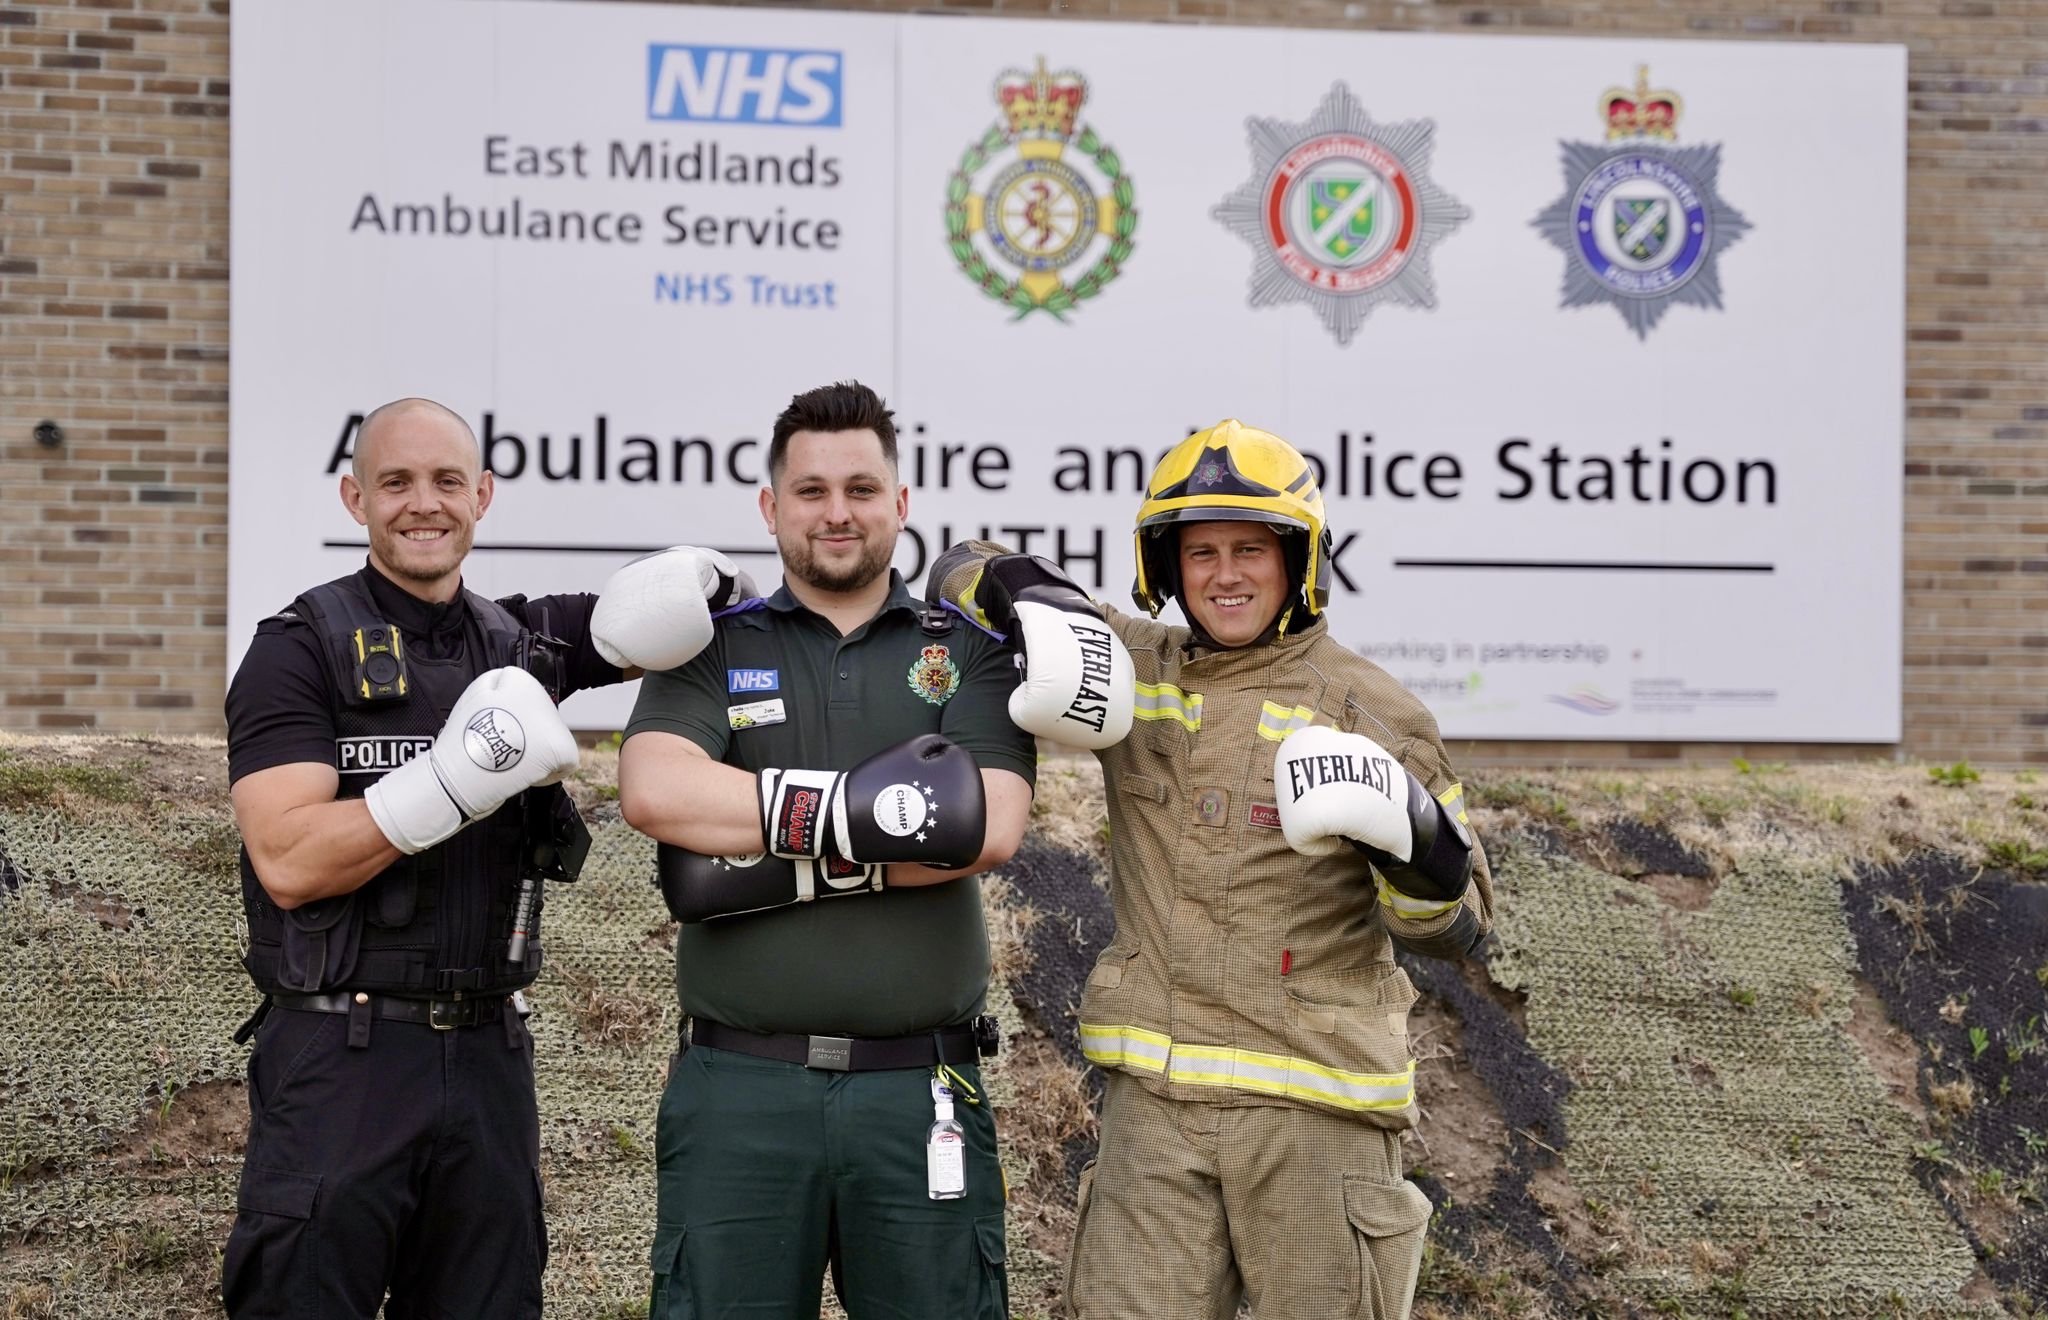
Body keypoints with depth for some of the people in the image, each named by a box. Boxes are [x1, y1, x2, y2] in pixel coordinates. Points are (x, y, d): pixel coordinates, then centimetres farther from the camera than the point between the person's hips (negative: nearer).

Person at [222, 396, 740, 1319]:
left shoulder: (521, 644, 11)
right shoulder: (303, 649, -3)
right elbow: (288, 862, -13)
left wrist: (692, 586, -5)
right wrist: (452, 782, -21)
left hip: (487, 1059, 5)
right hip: (341, 1060, -5)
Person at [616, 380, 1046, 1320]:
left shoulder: (968, 656, 10)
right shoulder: (712, 651, 9)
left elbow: (991, 830, -7)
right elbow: (655, 792, -11)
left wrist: (778, 864, -11)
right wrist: (867, 804, -17)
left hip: (919, 1090, 0)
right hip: (740, 1089, 0)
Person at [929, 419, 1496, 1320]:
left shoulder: (1370, 711, 0)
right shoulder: (1128, 670, 9)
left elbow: (1454, 926, 0)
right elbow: (963, 575, 19)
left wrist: (1412, 842, -21)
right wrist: (1022, 591, -3)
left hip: (1313, 1107, -2)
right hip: (1156, 1097, 3)